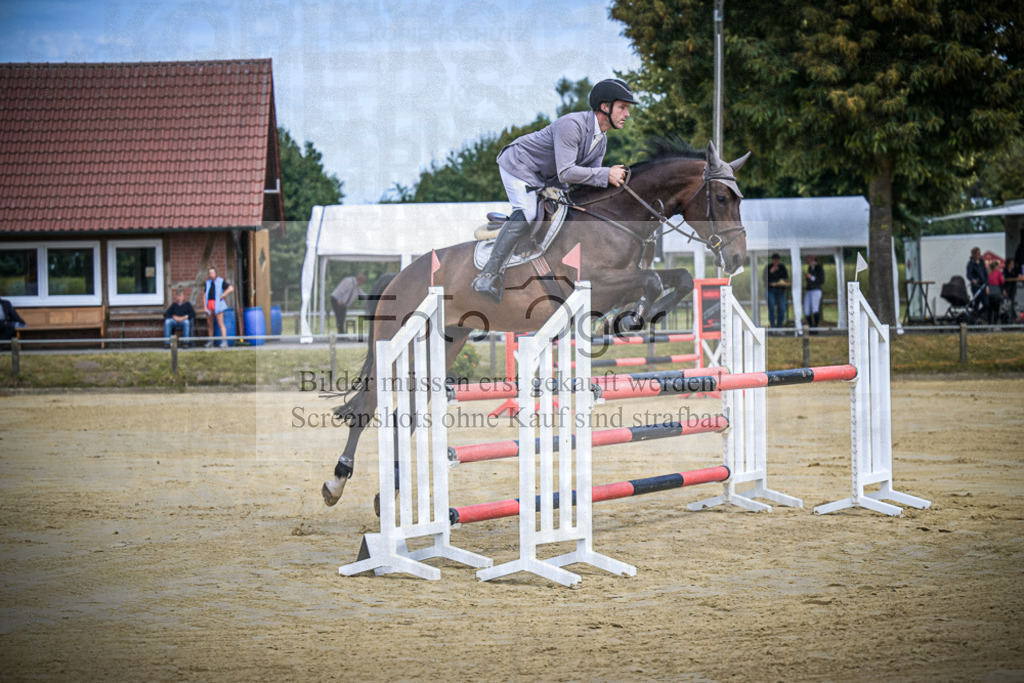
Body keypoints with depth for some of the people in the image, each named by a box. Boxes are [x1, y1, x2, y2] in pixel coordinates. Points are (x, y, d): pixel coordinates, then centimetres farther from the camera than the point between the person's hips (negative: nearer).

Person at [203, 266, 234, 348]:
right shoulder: (208, 283, 16)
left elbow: (231, 288, -7)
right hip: (209, 305, 5)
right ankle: (211, 341, 19)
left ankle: (224, 341, -19)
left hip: (217, 304, -5)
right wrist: (205, 306, 5)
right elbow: (204, 295, 16)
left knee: (220, 323, -12)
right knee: (210, 323, 9)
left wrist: (222, 295, -10)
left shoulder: (221, 281, 2)